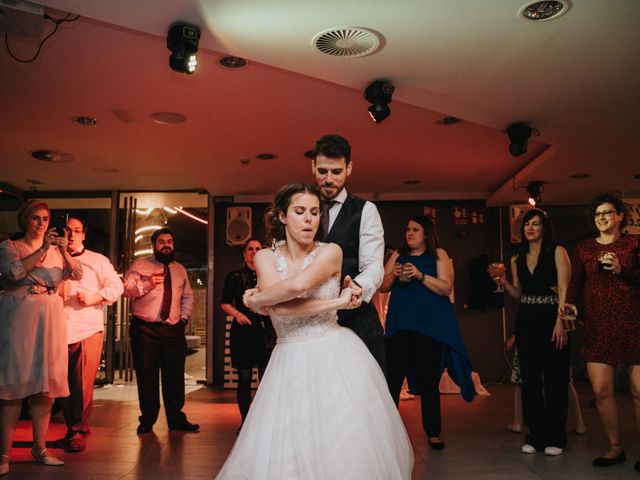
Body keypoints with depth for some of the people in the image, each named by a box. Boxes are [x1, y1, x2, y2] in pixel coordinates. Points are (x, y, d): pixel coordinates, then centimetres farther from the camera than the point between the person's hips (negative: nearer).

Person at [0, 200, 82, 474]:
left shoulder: (55, 249, 16)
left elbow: (77, 274, 4)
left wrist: (64, 251, -10)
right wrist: (42, 250, -17)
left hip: (51, 318, 4)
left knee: (46, 384, 3)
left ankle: (40, 448, 12)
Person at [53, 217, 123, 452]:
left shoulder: (97, 260, 10)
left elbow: (116, 286, 5)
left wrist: (93, 298, -8)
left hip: (88, 330, -2)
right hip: (59, 330, 3)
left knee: (83, 385, -5)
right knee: (63, 384, 7)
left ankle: (79, 432, 6)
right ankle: (71, 429, 21)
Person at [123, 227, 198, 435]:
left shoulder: (180, 270, 17)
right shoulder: (140, 265, 5)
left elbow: (188, 297, 23)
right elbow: (126, 288, -7)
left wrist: (184, 318, 10)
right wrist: (147, 284, -21)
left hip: (173, 330, 3)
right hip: (145, 329, -3)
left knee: (175, 376, 5)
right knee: (146, 376, 3)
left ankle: (176, 418, 17)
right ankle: (147, 420, 17)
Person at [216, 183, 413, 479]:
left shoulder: (331, 252, -5)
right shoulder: (265, 257, 1)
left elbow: (297, 285, -26)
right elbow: (280, 308, -17)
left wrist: (256, 300, -12)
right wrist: (336, 303, -15)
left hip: (336, 359, -2)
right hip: (290, 365, 2)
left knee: (344, 448, 1)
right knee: (284, 455, 2)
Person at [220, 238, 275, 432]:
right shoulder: (235, 276, 8)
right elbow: (224, 303, 6)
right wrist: (236, 313, -10)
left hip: (265, 332, 1)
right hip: (243, 331, -1)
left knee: (266, 378, -2)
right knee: (244, 378, 2)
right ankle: (244, 420, 13)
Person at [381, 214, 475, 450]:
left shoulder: (438, 255, 5)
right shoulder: (398, 255, 14)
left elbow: (446, 288, -6)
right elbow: (383, 287, 11)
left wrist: (420, 275, -17)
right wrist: (393, 275, -8)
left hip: (430, 327, -2)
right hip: (400, 325, 2)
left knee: (428, 382, 5)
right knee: (392, 379, -5)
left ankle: (433, 433, 17)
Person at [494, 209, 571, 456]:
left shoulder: (557, 252, -1)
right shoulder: (517, 259, 13)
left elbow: (563, 289, -9)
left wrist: (560, 321, -19)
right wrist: (504, 283, -3)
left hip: (551, 318, -5)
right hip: (526, 321, 5)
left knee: (555, 378, 0)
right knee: (530, 378, 8)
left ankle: (555, 437, 11)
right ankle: (535, 434, 18)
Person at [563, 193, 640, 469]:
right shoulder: (584, 249, 13)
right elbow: (576, 283, 12)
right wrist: (572, 304, -5)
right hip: (598, 327, 3)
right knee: (600, 390, 0)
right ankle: (615, 448, 17)